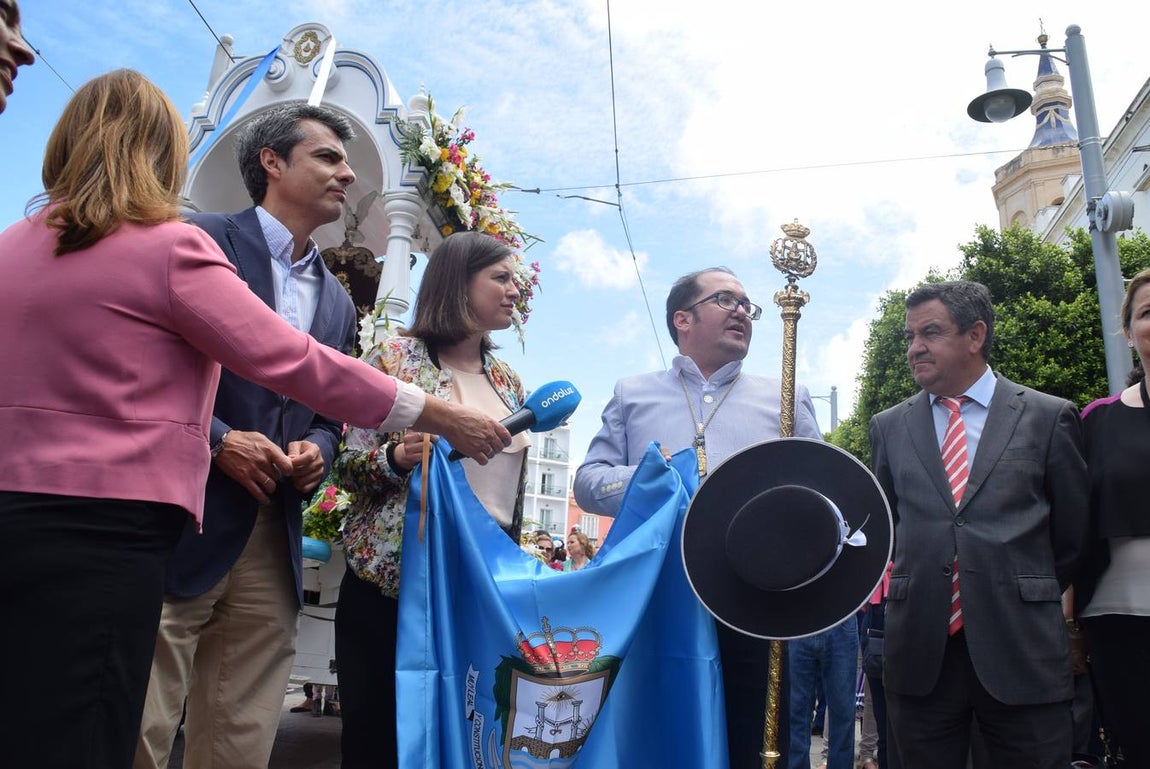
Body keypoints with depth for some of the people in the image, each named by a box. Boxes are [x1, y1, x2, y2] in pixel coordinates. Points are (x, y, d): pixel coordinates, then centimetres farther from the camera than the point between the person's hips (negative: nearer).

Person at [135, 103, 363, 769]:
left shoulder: (338, 301, 20)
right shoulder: (203, 241, 0)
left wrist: (318, 450, 1)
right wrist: (217, 440, -16)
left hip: (274, 547, 6)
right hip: (179, 529, -6)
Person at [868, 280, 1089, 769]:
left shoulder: (1049, 417, 3)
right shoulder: (888, 427, 9)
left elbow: (1073, 534, 9)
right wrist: (914, 591, 11)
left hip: (1023, 652, -2)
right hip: (919, 655, 2)